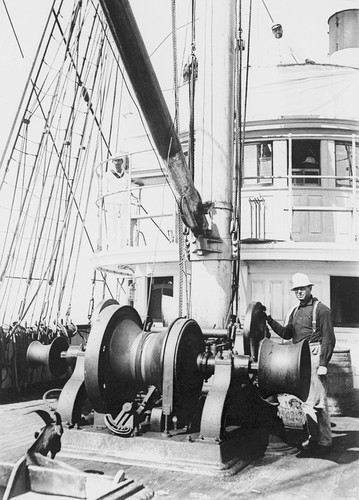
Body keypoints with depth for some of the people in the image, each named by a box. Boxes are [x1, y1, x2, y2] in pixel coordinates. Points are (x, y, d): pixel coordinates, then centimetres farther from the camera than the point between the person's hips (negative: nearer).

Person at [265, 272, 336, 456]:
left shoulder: (321, 310, -4)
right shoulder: (294, 311, 17)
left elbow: (328, 339, -9)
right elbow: (286, 334, 11)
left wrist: (323, 363, -15)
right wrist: (270, 320, 2)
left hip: (314, 357, -7)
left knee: (316, 401, -6)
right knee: (305, 400, 12)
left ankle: (324, 442, 3)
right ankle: (314, 438, 23)